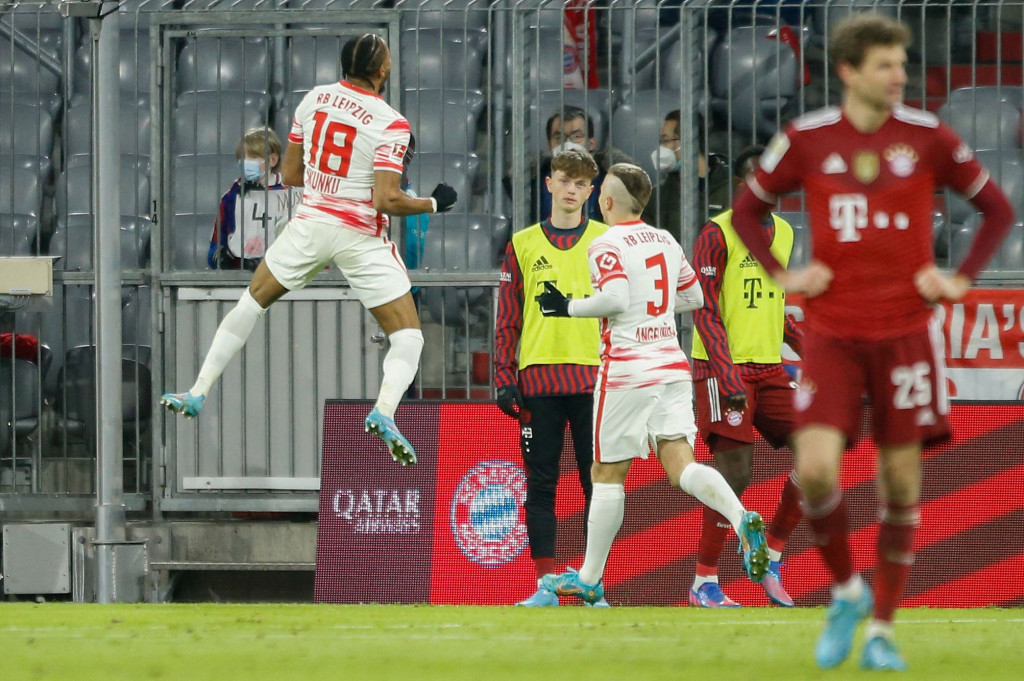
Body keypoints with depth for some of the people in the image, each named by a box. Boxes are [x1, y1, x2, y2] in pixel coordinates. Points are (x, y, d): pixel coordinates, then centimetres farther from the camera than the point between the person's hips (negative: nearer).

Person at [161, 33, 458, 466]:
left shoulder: (313, 99, 2)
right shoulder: (390, 124, -12)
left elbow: (290, 175, 10)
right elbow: (386, 200, -17)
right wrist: (432, 204, 0)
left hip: (310, 220, 4)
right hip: (361, 234, -4)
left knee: (252, 301, 24)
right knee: (408, 336, 1)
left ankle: (197, 394, 22)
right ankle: (384, 412, -27)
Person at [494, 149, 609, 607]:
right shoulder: (523, 244, 10)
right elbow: (507, 319, 10)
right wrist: (505, 379, 2)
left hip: (594, 376, -1)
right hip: (539, 379, 1)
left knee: (597, 483, -1)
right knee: (540, 484, -1)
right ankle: (545, 584, 1)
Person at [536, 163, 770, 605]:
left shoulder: (607, 245, -8)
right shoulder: (667, 242, 14)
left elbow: (615, 298, -22)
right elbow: (694, 297, 21)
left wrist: (568, 307, -8)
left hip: (626, 370, -6)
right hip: (672, 365, 6)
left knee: (607, 474, 4)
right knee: (681, 466, -2)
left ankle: (590, 578, 11)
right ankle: (742, 518, -29)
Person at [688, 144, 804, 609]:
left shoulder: (784, 234, 14)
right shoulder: (717, 234, -8)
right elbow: (705, 313, -13)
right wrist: (728, 376, -21)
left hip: (770, 367, 7)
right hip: (724, 368, -7)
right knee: (736, 470, -12)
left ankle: (771, 557, 10)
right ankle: (704, 583, -3)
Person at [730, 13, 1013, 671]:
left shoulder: (928, 137, -1)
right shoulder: (807, 139, 0)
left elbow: (998, 208, 9)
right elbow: (748, 208, 14)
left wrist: (961, 279, -2)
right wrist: (783, 274, 1)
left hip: (906, 330, 0)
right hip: (832, 333, 0)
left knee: (901, 479, 2)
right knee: (816, 470, -14)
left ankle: (883, 628, 14)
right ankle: (846, 591, 12)